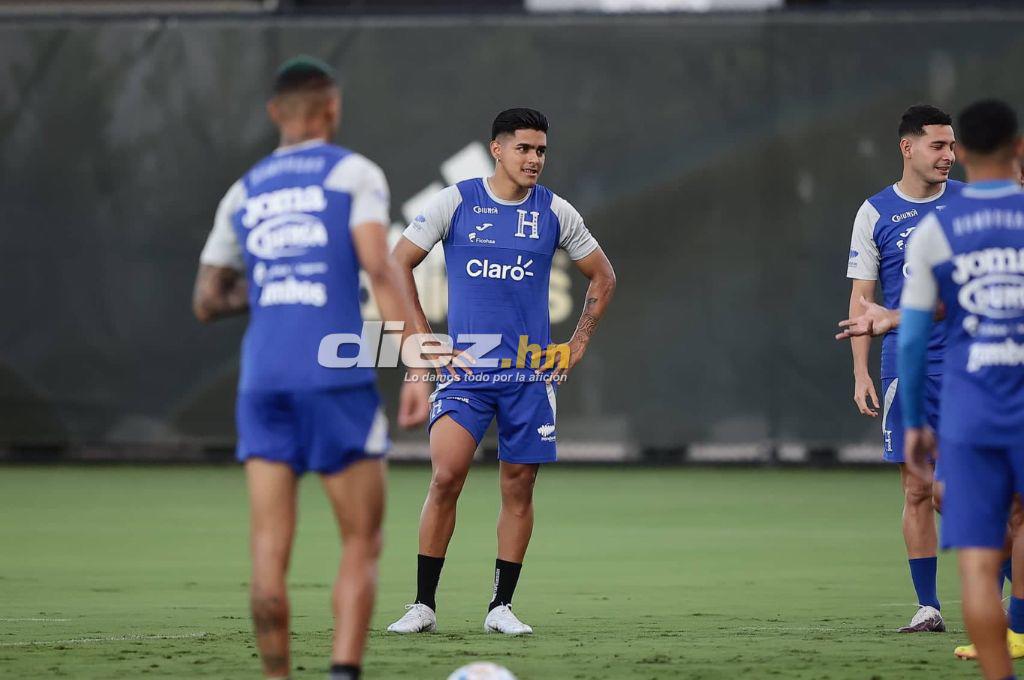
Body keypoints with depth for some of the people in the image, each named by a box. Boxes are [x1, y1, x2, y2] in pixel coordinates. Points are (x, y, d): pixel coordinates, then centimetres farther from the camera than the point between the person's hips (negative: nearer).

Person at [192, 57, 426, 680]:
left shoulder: (243, 193, 17)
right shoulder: (354, 173, 4)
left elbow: (207, 302, 20)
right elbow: (381, 269, -10)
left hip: (263, 379, 4)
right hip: (338, 379, -4)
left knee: (270, 553, 2)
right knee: (362, 545, 3)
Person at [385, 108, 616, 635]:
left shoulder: (555, 212, 4)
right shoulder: (455, 202, -2)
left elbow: (602, 277, 17)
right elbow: (398, 264, 4)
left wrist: (578, 344, 9)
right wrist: (423, 339, -2)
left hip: (531, 372, 2)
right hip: (465, 368, -2)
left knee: (518, 487, 3)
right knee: (446, 477, -15)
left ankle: (501, 607, 13)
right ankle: (423, 604, -6)